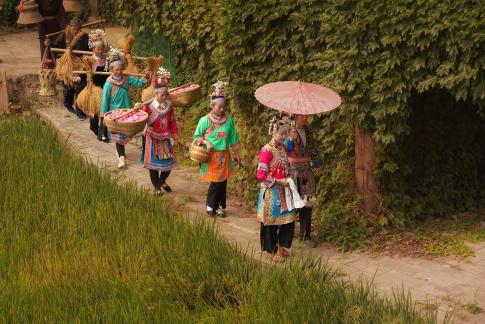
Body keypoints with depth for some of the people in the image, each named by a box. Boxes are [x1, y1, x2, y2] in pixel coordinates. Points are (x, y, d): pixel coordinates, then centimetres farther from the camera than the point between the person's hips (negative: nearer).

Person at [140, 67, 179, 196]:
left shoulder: (169, 106, 0)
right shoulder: (149, 106, -13)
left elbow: (172, 123, 8)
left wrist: (175, 138, 10)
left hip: (165, 139, 4)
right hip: (152, 138, -4)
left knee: (169, 161, 7)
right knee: (153, 162, 3)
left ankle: (162, 180, 34)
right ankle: (156, 186, 20)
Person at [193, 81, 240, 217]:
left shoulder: (228, 120, 2)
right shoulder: (204, 120, -8)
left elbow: (233, 139, 9)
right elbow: (197, 136, 2)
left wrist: (236, 154, 11)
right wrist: (206, 142, -16)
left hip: (224, 155, 4)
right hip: (211, 155, -4)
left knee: (223, 182, 7)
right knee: (215, 182, -5)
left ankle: (220, 207, 20)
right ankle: (210, 206, 11)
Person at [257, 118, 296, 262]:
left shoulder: (283, 148, 7)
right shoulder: (267, 151, -17)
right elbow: (261, 175, -19)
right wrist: (279, 181, -18)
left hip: (283, 192, 8)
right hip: (271, 193, -7)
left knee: (289, 220, 9)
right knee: (271, 223, 4)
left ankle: (281, 246, 28)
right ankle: (273, 251, 17)